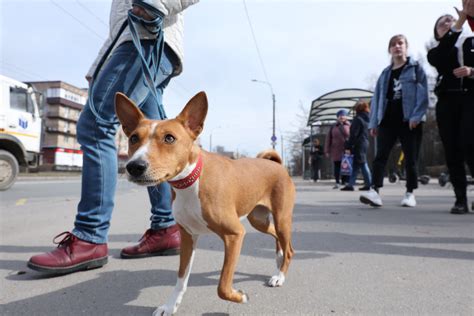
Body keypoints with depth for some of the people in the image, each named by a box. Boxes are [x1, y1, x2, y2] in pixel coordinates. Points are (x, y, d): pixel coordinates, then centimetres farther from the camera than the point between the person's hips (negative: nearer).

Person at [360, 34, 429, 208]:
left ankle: (410, 193, 12)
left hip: (409, 120, -3)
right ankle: (374, 191, -18)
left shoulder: (416, 68, 8)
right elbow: (377, 98, 12)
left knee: (410, 158, 2)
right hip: (388, 120, 3)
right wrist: (373, 122, 3)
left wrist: (416, 116, -17)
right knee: (380, 156, -11)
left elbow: (422, 93, -4)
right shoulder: (385, 73, 18)